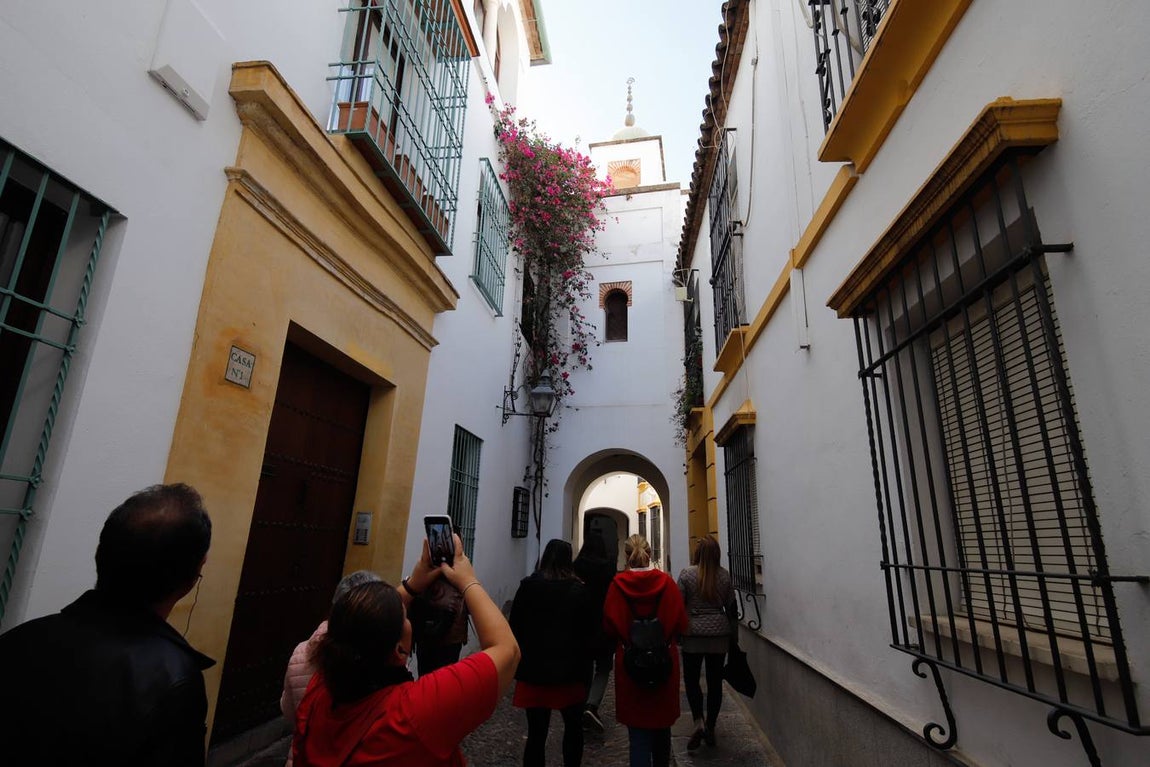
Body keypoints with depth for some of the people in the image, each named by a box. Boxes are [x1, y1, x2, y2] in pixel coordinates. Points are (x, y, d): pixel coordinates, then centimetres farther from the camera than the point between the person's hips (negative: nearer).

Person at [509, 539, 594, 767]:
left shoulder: (528, 586, -7)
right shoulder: (578, 590, -7)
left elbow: (515, 628, -3)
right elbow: (586, 634, -4)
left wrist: (518, 664, 8)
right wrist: (585, 671, 7)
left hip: (534, 672, 0)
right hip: (569, 672, 0)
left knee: (536, 733, 8)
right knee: (573, 727, 21)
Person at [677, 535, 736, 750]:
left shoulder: (687, 574, -9)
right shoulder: (724, 575, -1)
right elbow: (730, 607, 5)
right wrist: (732, 634, 16)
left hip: (693, 634, -2)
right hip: (719, 634, 3)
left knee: (691, 679, 10)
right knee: (715, 681, 12)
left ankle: (699, 722, -4)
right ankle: (710, 728, 19)